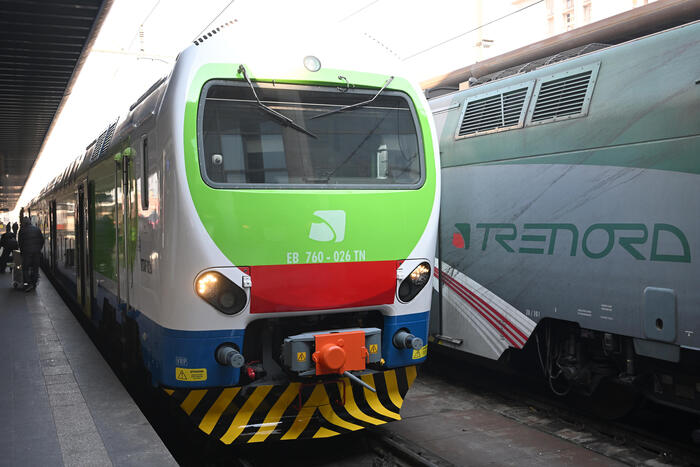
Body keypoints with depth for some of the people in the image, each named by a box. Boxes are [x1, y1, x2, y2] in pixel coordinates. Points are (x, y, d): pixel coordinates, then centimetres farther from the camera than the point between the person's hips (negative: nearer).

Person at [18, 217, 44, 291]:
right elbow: (42, 240, 10)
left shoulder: (22, 230, 0)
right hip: (37, 251, 4)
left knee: (25, 268, 2)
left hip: (27, 251, -4)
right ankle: (34, 283, 13)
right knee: (35, 267, 11)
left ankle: (29, 283, -11)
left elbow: (20, 242, 2)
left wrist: (21, 250, 14)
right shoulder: (37, 229, 10)